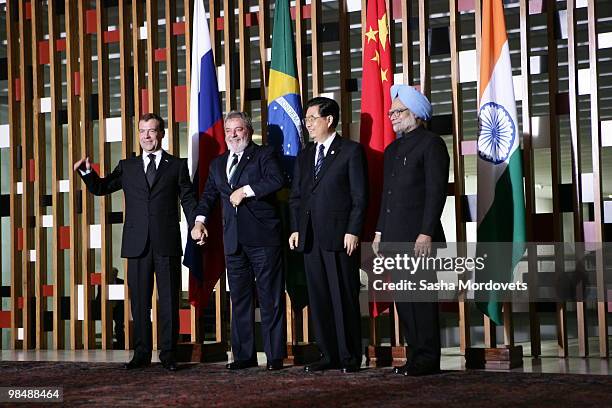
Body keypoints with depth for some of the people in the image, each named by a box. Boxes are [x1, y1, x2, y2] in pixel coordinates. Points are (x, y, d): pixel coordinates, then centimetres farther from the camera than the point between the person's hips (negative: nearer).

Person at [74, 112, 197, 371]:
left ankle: (168, 354, 9)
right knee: (139, 301, 5)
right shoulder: (127, 167, 14)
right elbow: (100, 188, 14)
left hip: (167, 243, -2)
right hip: (138, 244, 2)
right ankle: (142, 354, 13)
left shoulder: (177, 165, 8)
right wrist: (87, 171, -5)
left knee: (169, 301, 2)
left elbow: (188, 199, 4)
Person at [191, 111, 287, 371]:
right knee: (239, 299, 8)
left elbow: (276, 180, -15)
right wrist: (199, 220, 2)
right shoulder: (217, 164, 20)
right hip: (233, 240, 6)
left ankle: (275, 356, 0)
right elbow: (209, 195, 19)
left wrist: (245, 190, -15)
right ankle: (244, 355, 14)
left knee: (270, 298, -4)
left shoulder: (264, 155, 2)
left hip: (263, 237, -6)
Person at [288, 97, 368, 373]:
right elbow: (295, 197, 19)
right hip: (311, 237, 6)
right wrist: (296, 229, 7)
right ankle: (328, 355, 12)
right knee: (319, 298, 6)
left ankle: (350, 357, 3)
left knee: (344, 298, -3)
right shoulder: (304, 156, 19)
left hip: (340, 236, -6)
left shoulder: (351, 151, 1)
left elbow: (360, 195, -4)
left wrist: (353, 231, -12)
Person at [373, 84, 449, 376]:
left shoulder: (431, 144, -4)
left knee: (421, 297, -6)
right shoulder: (392, 150, 21)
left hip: (418, 237, -8)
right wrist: (380, 231, 16)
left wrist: (426, 233, -18)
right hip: (394, 237, 8)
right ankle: (416, 355, 13)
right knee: (404, 298, 8)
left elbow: (436, 191, -11)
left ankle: (428, 359, -1)